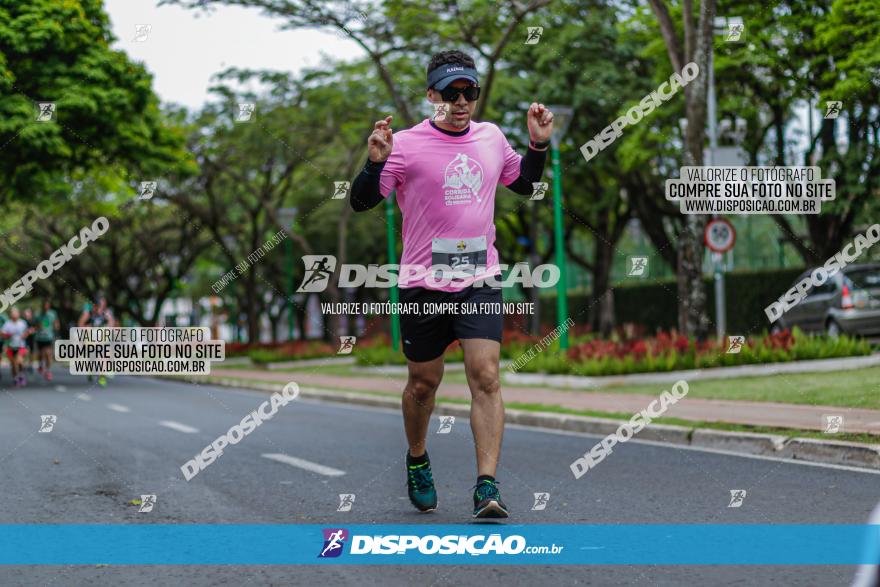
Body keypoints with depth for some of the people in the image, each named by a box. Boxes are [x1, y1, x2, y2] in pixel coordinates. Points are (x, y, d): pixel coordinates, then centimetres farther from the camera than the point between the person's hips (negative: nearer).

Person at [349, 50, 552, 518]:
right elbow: (361, 202, -7)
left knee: (486, 377, -12)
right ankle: (417, 460, 38)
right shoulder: (407, 144, -7)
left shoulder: (491, 137, 8)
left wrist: (539, 144, 10)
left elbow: (524, 183, 26)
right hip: (423, 285, -2)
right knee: (424, 382, 11)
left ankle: (486, 488, -13)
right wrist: (375, 162, -24)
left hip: (480, 280, 2)